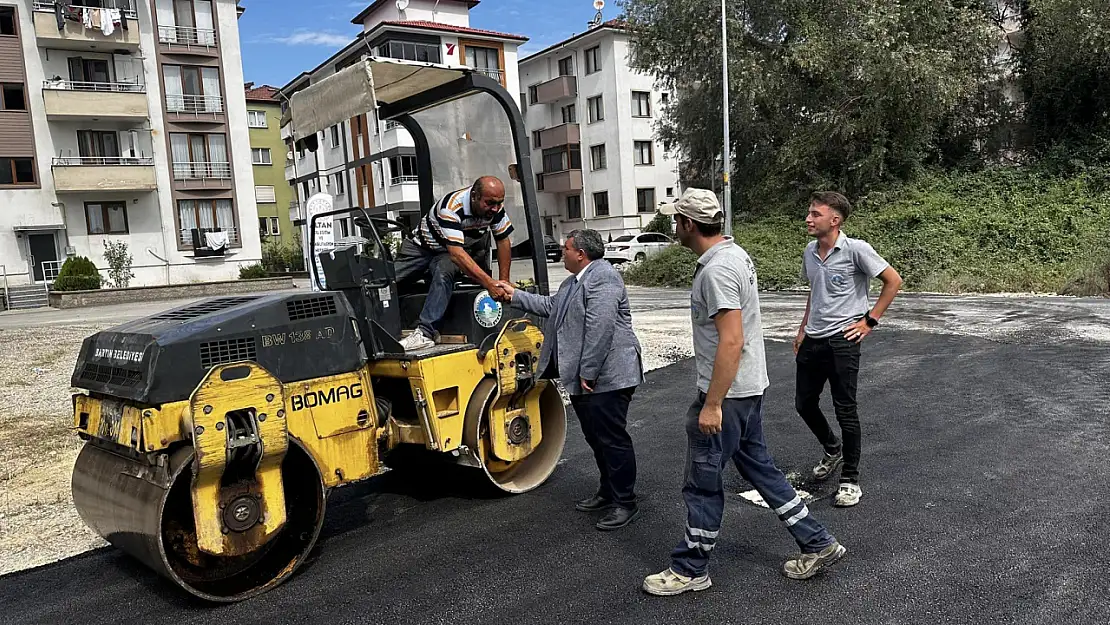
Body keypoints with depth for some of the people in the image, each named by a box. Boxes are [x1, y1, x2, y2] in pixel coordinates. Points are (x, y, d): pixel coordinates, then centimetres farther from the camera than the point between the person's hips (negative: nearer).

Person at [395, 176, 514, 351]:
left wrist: (503, 281, -11)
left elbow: (503, 240, -4)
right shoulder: (451, 207, -35)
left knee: (444, 273, -32)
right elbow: (456, 253, -42)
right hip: (423, 247, -2)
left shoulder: (495, 207, -17)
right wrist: (489, 283, -49)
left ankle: (424, 332, -38)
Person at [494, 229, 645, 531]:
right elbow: (550, 306, 28)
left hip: (605, 377, -11)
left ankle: (625, 503, 8)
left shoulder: (602, 277, -16)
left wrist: (588, 373, -23)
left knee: (612, 438, -3)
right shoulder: (575, 281, 18)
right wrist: (515, 296, 29)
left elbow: (599, 328, -23)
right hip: (583, 377, 11)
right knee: (596, 437, 18)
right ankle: (608, 492, 32)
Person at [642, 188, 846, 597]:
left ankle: (690, 570, 19)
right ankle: (817, 544, 28)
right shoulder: (735, 253, 10)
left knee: (702, 483, 3)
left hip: (727, 393, -10)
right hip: (751, 387, 10)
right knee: (759, 467, 20)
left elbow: (731, 341, -27)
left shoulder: (716, 270, -22)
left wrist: (712, 404, -24)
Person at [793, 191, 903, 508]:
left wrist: (870, 320, -8)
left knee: (845, 409, -1)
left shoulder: (855, 249, -13)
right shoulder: (809, 252, 7)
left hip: (842, 340, -7)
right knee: (804, 403, 13)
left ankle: (850, 479, 14)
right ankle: (832, 450, 40)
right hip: (812, 340, 7)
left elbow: (893, 281, -8)